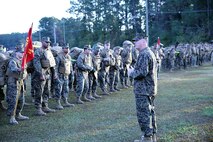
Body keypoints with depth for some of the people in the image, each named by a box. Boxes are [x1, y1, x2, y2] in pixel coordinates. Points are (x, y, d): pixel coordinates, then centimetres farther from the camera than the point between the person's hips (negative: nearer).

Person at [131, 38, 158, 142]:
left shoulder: (144, 54, -17)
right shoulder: (150, 53, 16)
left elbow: (142, 72, -26)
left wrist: (132, 73, -9)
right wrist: (135, 70, 16)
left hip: (143, 89, -10)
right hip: (151, 88, 10)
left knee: (143, 113, -4)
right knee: (150, 111, 17)